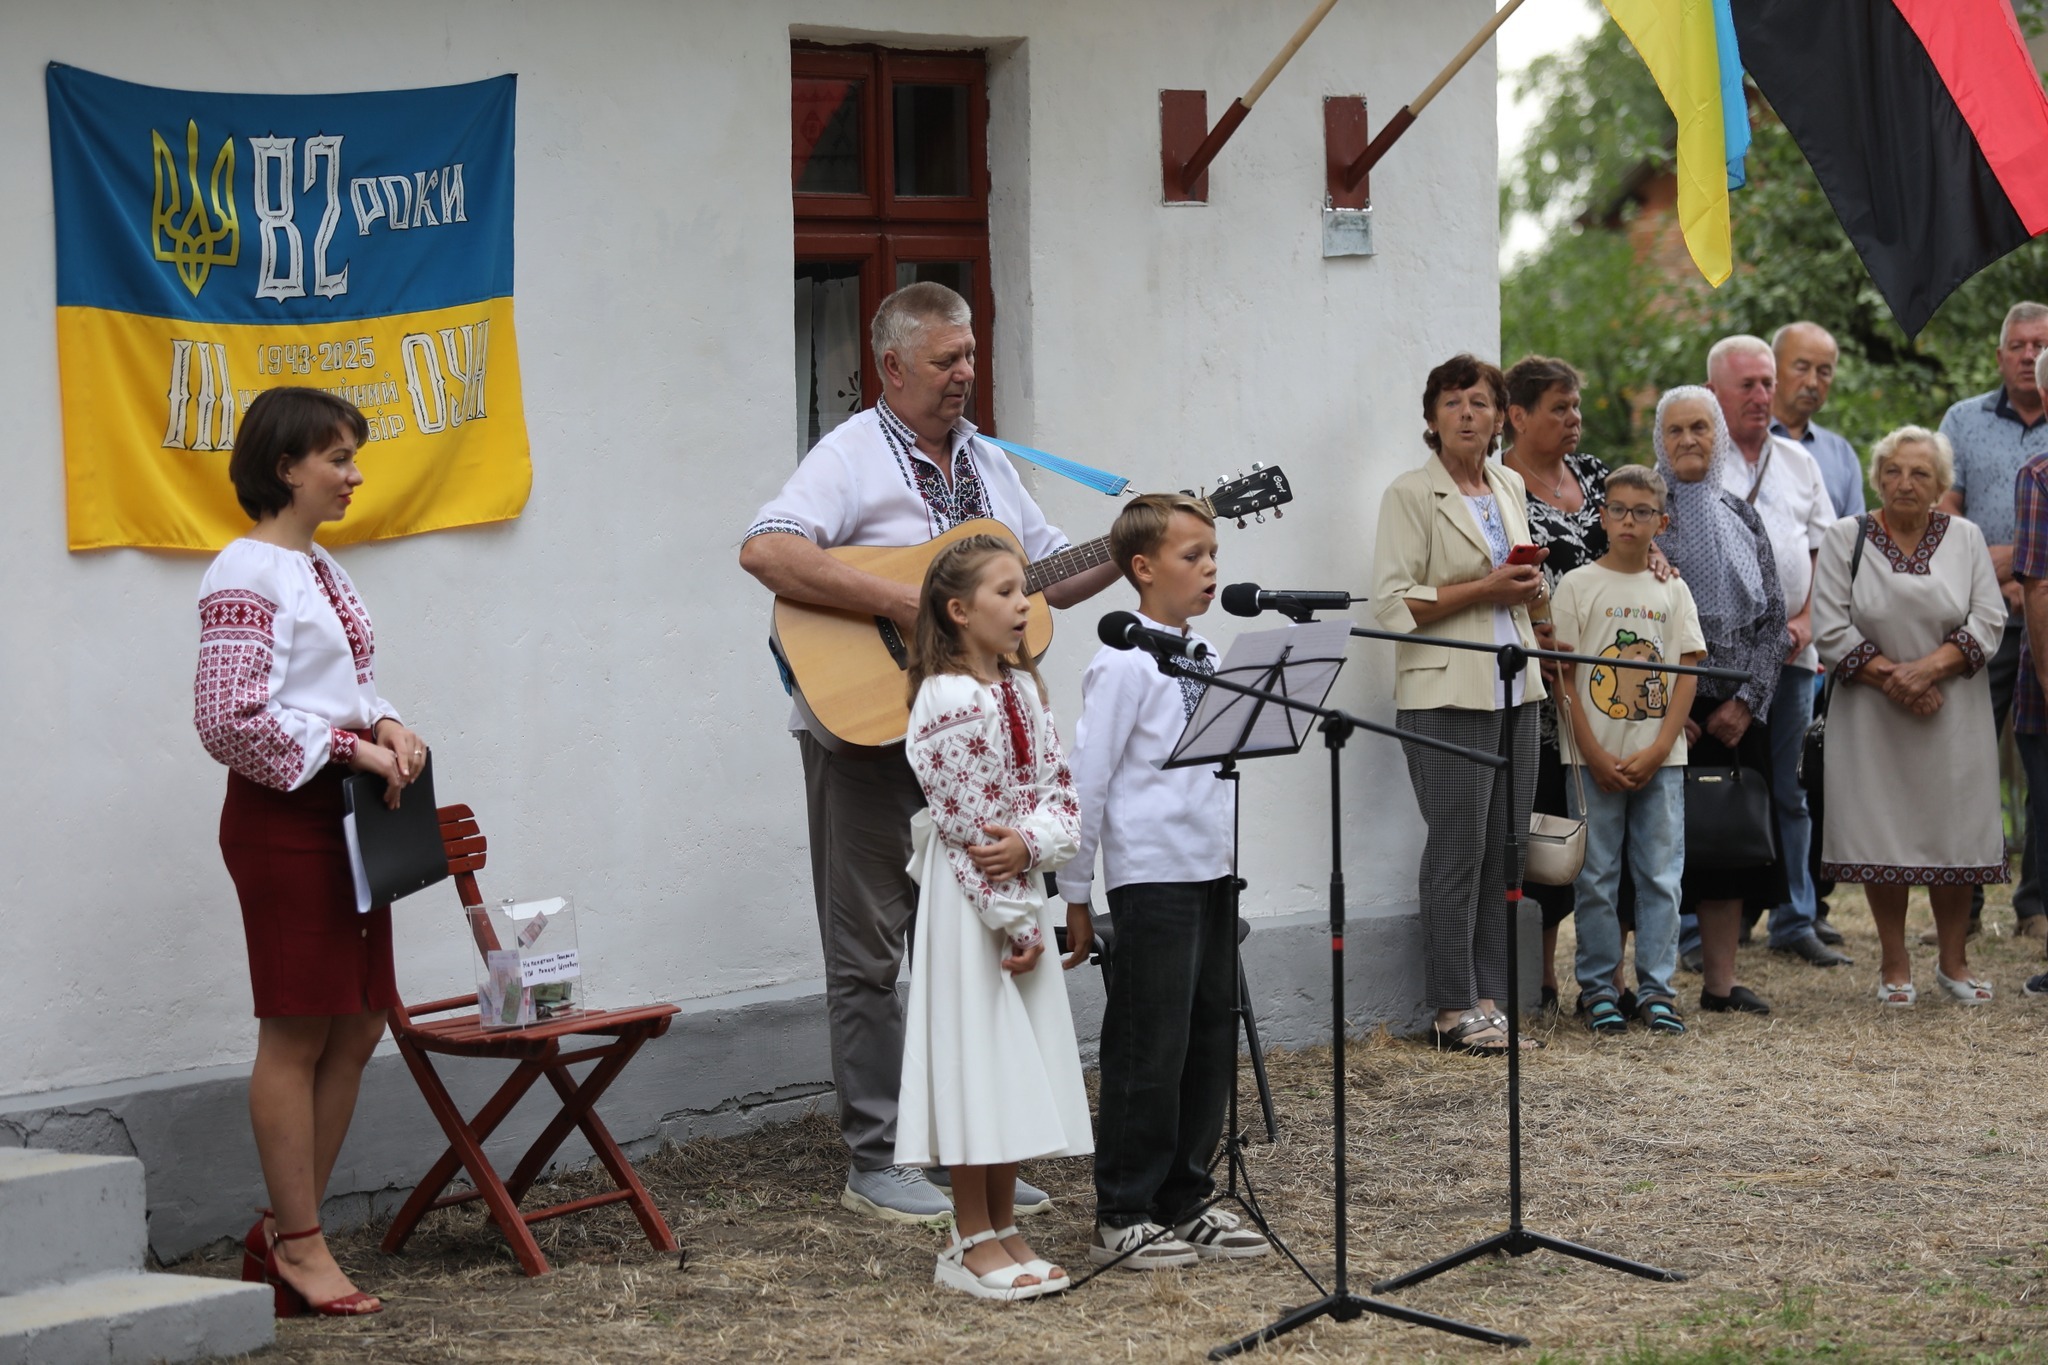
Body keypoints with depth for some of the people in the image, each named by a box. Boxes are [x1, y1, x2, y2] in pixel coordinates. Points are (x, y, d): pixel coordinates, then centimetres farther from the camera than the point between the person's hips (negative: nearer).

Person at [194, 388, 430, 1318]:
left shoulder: (319, 571, 15)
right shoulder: (247, 575, -12)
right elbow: (230, 720, -19)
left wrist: (387, 726, 2)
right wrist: (351, 748, -17)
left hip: (345, 814, 9)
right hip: (282, 818, -9)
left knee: (358, 1028, 9)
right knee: (298, 1033, -4)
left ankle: (285, 1229, 17)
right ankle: (298, 1244, 5)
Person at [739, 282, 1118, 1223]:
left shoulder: (986, 464, 15)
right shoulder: (853, 456, -9)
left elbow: (1051, 579, 21)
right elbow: (765, 551, -25)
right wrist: (902, 605, -27)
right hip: (868, 733, -7)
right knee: (871, 951, 0)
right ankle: (876, 1163, 5)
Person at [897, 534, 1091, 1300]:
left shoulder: (1023, 689, 9)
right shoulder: (948, 700, -16)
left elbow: (1060, 791, 6)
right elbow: (964, 826, -17)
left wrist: (1030, 840, -16)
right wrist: (1016, 921, -15)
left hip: (1021, 889, 8)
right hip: (969, 899, -8)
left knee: (1018, 1062, 10)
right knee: (975, 1060, -3)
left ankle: (1003, 1229, 18)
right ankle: (972, 1244, 5)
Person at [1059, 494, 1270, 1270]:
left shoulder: (1204, 657, 11)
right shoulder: (1125, 665, -12)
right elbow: (1087, 779, -12)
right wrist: (1076, 896, -9)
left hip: (1215, 871, 8)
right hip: (1153, 877, -8)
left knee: (1212, 1040, 11)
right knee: (1151, 1048, -3)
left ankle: (1184, 1201, 22)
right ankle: (1123, 1219, 6)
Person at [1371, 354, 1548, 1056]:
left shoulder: (1511, 487, 15)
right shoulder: (1412, 494, -6)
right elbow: (1393, 602, -13)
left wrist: (1530, 586, 6)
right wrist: (1486, 588, -16)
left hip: (1515, 690, 7)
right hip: (1448, 694, -7)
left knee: (1506, 851, 6)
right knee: (1458, 851, -7)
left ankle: (1487, 997, 13)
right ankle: (1454, 1008, 0)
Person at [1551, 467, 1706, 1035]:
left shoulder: (1672, 590, 8)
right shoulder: (1578, 585, 1)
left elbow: (1688, 673, 4)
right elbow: (1562, 675, -3)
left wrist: (1657, 750, -8)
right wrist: (1595, 754, -10)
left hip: (1660, 759, 2)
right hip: (1596, 759, -2)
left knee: (1662, 876, 3)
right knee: (1596, 878, 1)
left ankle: (1657, 989, 10)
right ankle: (1599, 989, 9)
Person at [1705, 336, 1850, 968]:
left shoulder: (1798, 462, 15)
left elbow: (1825, 550, 17)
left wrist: (1805, 620, 1)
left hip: (1792, 654, 5)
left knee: (1791, 793, 10)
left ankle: (1794, 922, 18)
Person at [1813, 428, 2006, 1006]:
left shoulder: (1966, 538, 6)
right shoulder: (1845, 537, 2)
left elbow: (1988, 623, -2)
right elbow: (1831, 629, -5)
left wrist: (1928, 668, -17)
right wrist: (1889, 676, -16)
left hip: (1952, 714, 1)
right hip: (1872, 714, -1)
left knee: (1955, 833, 3)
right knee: (1882, 832, 0)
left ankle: (1954, 962, 16)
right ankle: (1895, 965, 11)